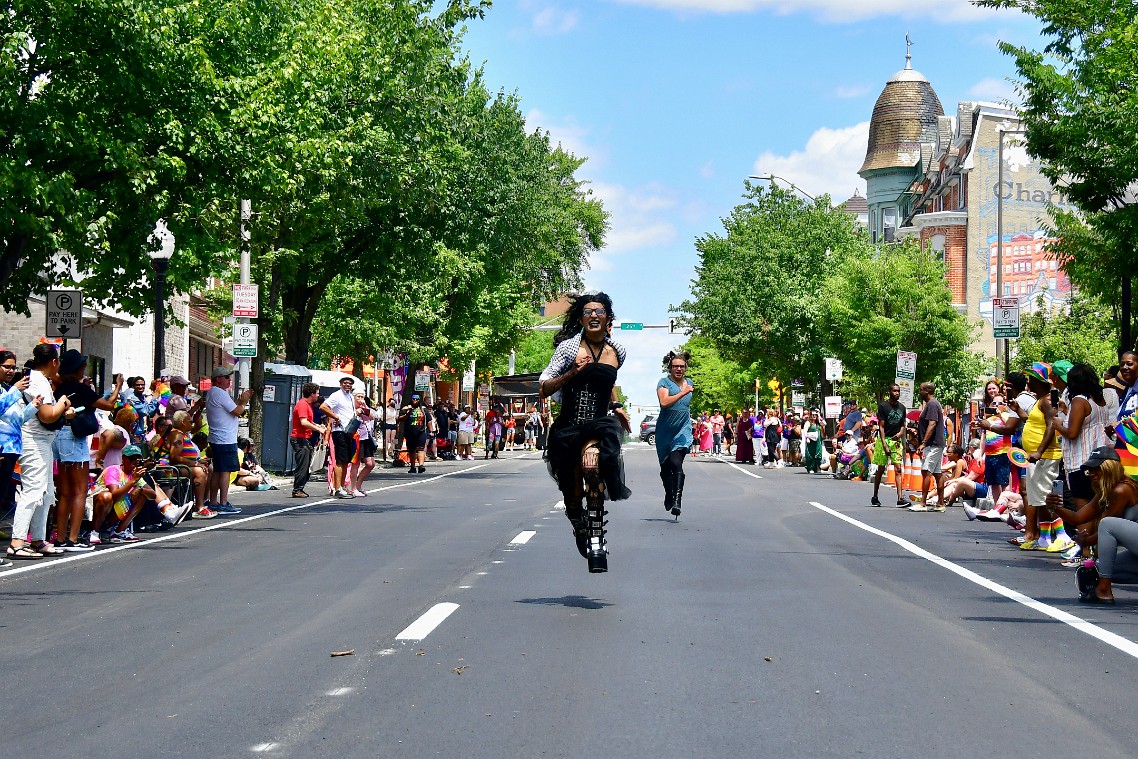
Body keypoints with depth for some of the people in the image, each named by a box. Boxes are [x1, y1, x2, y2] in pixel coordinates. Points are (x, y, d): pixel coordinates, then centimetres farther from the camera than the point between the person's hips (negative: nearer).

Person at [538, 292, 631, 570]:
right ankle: (579, 529, 41)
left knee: (592, 463, -33)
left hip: (599, 425, 0)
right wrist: (572, 373, -17)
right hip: (568, 427, 0)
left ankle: (596, 542, -30)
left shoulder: (616, 352, 9)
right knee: (573, 497, 5)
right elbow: (544, 389, -4)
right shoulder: (568, 347, -3)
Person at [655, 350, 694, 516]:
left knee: (676, 463, -18)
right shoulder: (664, 382, -5)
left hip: (683, 430, 1)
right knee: (665, 466, 11)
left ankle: (677, 501, -25)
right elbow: (664, 402, -24)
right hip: (665, 430, -1)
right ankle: (669, 495, 35)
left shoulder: (689, 382, 11)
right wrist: (683, 393, -29)